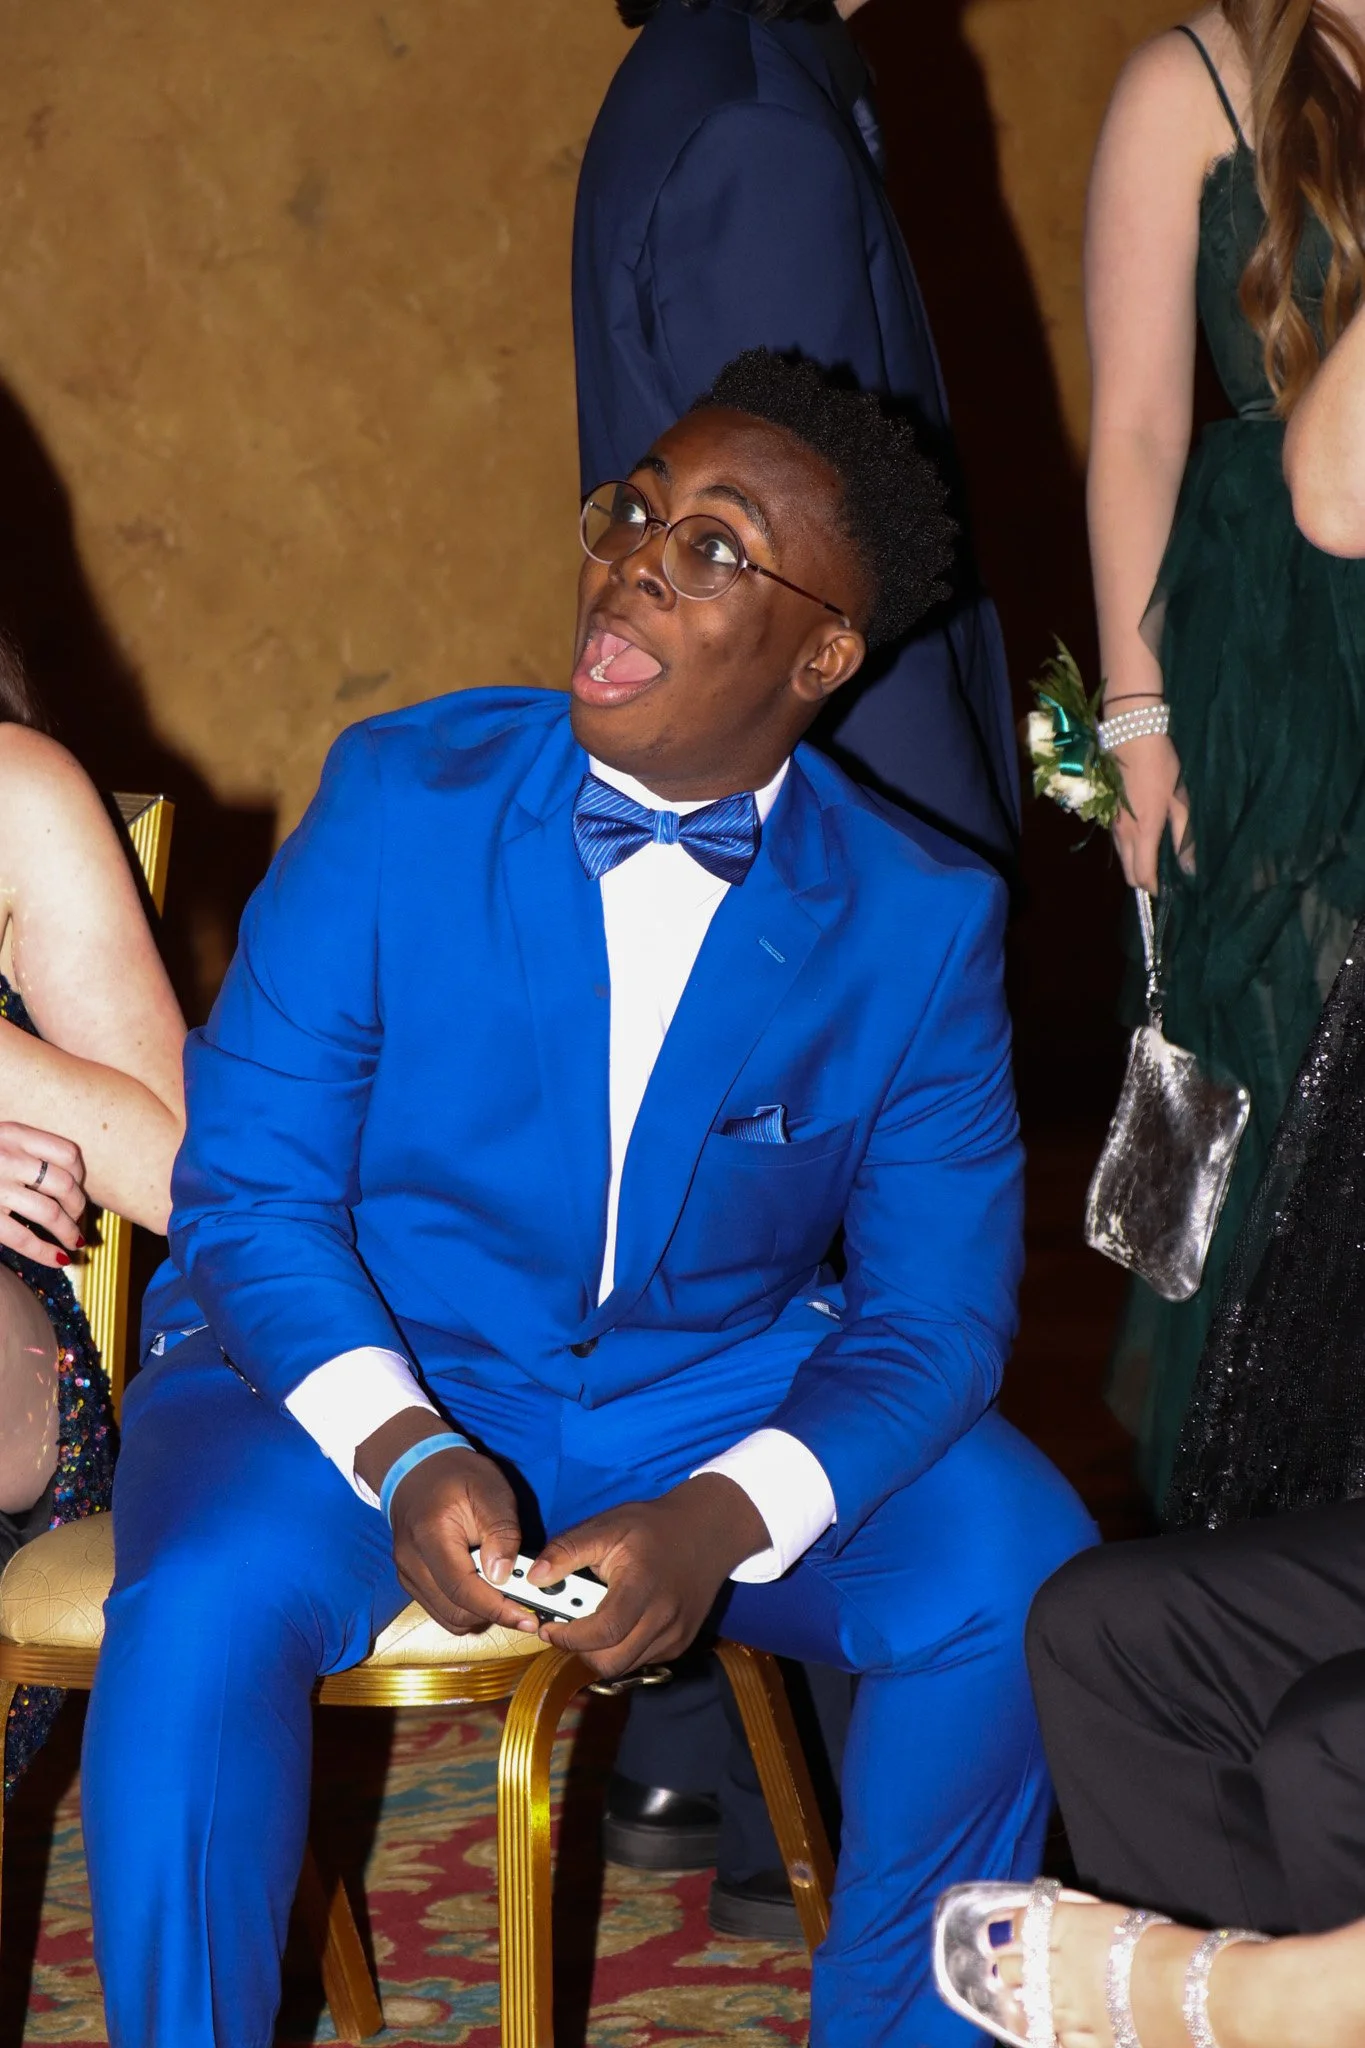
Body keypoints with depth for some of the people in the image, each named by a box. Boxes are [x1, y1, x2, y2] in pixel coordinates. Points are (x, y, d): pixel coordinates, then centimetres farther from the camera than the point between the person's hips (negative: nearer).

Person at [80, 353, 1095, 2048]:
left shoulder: (923, 921, -5)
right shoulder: (397, 797, -8)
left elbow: (934, 1309, -7)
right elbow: (247, 1188, -9)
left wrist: (720, 1521, -26)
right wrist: (404, 1452, -27)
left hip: (720, 1398, 2)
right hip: (356, 1376, -1)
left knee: (1015, 1572, -24)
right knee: (208, 1601, -33)